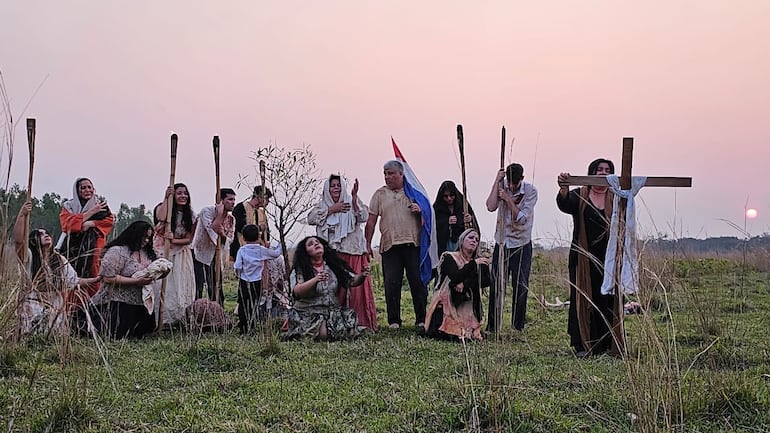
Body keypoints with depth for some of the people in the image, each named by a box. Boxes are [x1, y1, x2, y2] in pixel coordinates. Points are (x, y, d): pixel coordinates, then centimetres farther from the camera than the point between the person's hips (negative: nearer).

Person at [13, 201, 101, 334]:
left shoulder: (60, 260, 14)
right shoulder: (29, 258, -2)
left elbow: (74, 281, 17)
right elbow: (18, 240, -19)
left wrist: (96, 279, 8)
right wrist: (22, 215, -28)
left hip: (57, 311, 4)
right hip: (34, 310, -4)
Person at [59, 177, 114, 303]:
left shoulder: (100, 205, 16)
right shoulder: (68, 206, 14)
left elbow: (110, 220, 2)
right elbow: (68, 223, -3)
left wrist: (90, 224, -11)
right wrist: (91, 212, -5)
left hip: (93, 249, 0)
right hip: (72, 249, 0)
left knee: (92, 279, -13)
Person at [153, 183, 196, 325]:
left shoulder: (190, 215, 4)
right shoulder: (162, 207, -6)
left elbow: (188, 239, 0)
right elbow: (161, 219, -32)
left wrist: (173, 240, -18)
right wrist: (166, 198, -29)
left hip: (181, 254, 3)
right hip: (163, 253, -3)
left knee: (181, 286, 1)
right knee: (164, 285, -7)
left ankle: (181, 317, 6)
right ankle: (163, 318, -5)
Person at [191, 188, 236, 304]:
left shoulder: (231, 219, 3)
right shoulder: (207, 211, -15)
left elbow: (229, 241, -3)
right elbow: (211, 230, -27)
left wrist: (223, 234, -24)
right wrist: (220, 214, -27)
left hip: (215, 256, 6)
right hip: (199, 254, -5)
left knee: (216, 290, 7)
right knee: (197, 289, -6)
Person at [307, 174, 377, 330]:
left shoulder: (352, 203, 12)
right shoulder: (322, 205, 15)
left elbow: (363, 217, -6)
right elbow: (311, 218, -2)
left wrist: (354, 197, -18)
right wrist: (332, 209, -7)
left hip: (352, 252, -1)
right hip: (331, 253, 1)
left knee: (356, 286, -8)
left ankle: (359, 322, -5)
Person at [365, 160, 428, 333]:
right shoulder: (380, 194, 13)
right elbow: (371, 221, 12)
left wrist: (420, 210, -6)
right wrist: (367, 244, 5)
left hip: (413, 243, 0)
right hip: (389, 245, 1)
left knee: (418, 282, -4)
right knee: (391, 284, -2)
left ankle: (421, 320, 2)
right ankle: (394, 321, 5)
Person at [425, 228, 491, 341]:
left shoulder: (478, 262, 13)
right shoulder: (449, 257, -3)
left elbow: (486, 281, -5)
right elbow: (455, 278, -21)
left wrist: (465, 283, -17)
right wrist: (473, 264, -28)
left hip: (466, 306, 4)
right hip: (446, 305, -4)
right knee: (449, 336, -21)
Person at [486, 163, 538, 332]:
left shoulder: (530, 191, -10)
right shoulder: (502, 185, -3)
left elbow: (521, 218, -15)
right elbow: (491, 207, -19)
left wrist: (508, 199, -19)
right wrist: (497, 181, -18)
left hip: (521, 245, -2)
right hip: (501, 243, 2)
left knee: (521, 288, 0)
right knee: (496, 286, 2)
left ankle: (518, 328, 10)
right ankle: (492, 327, 9)